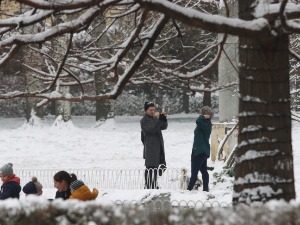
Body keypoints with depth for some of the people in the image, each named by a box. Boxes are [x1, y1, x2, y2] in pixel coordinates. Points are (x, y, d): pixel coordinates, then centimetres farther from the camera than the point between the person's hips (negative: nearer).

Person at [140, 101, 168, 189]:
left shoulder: (155, 118, 17)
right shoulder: (144, 120, -8)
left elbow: (164, 127, 10)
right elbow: (152, 129, -22)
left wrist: (164, 118, -8)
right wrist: (159, 119, -29)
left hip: (158, 147, 8)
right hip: (150, 148, -8)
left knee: (155, 166, 16)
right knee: (150, 167, -12)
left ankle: (153, 185, 27)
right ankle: (148, 186, -14)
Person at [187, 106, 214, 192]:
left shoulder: (205, 124, -19)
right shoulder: (207, 124, 11)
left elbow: (198, 121, -36)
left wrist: (204, 116, -19)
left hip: (199, 151, -10)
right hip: (204, 151, 10)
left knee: (194, 172, -8)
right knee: (204, 171, 12)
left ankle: (189, 189, -7)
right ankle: (205, 188, 15)